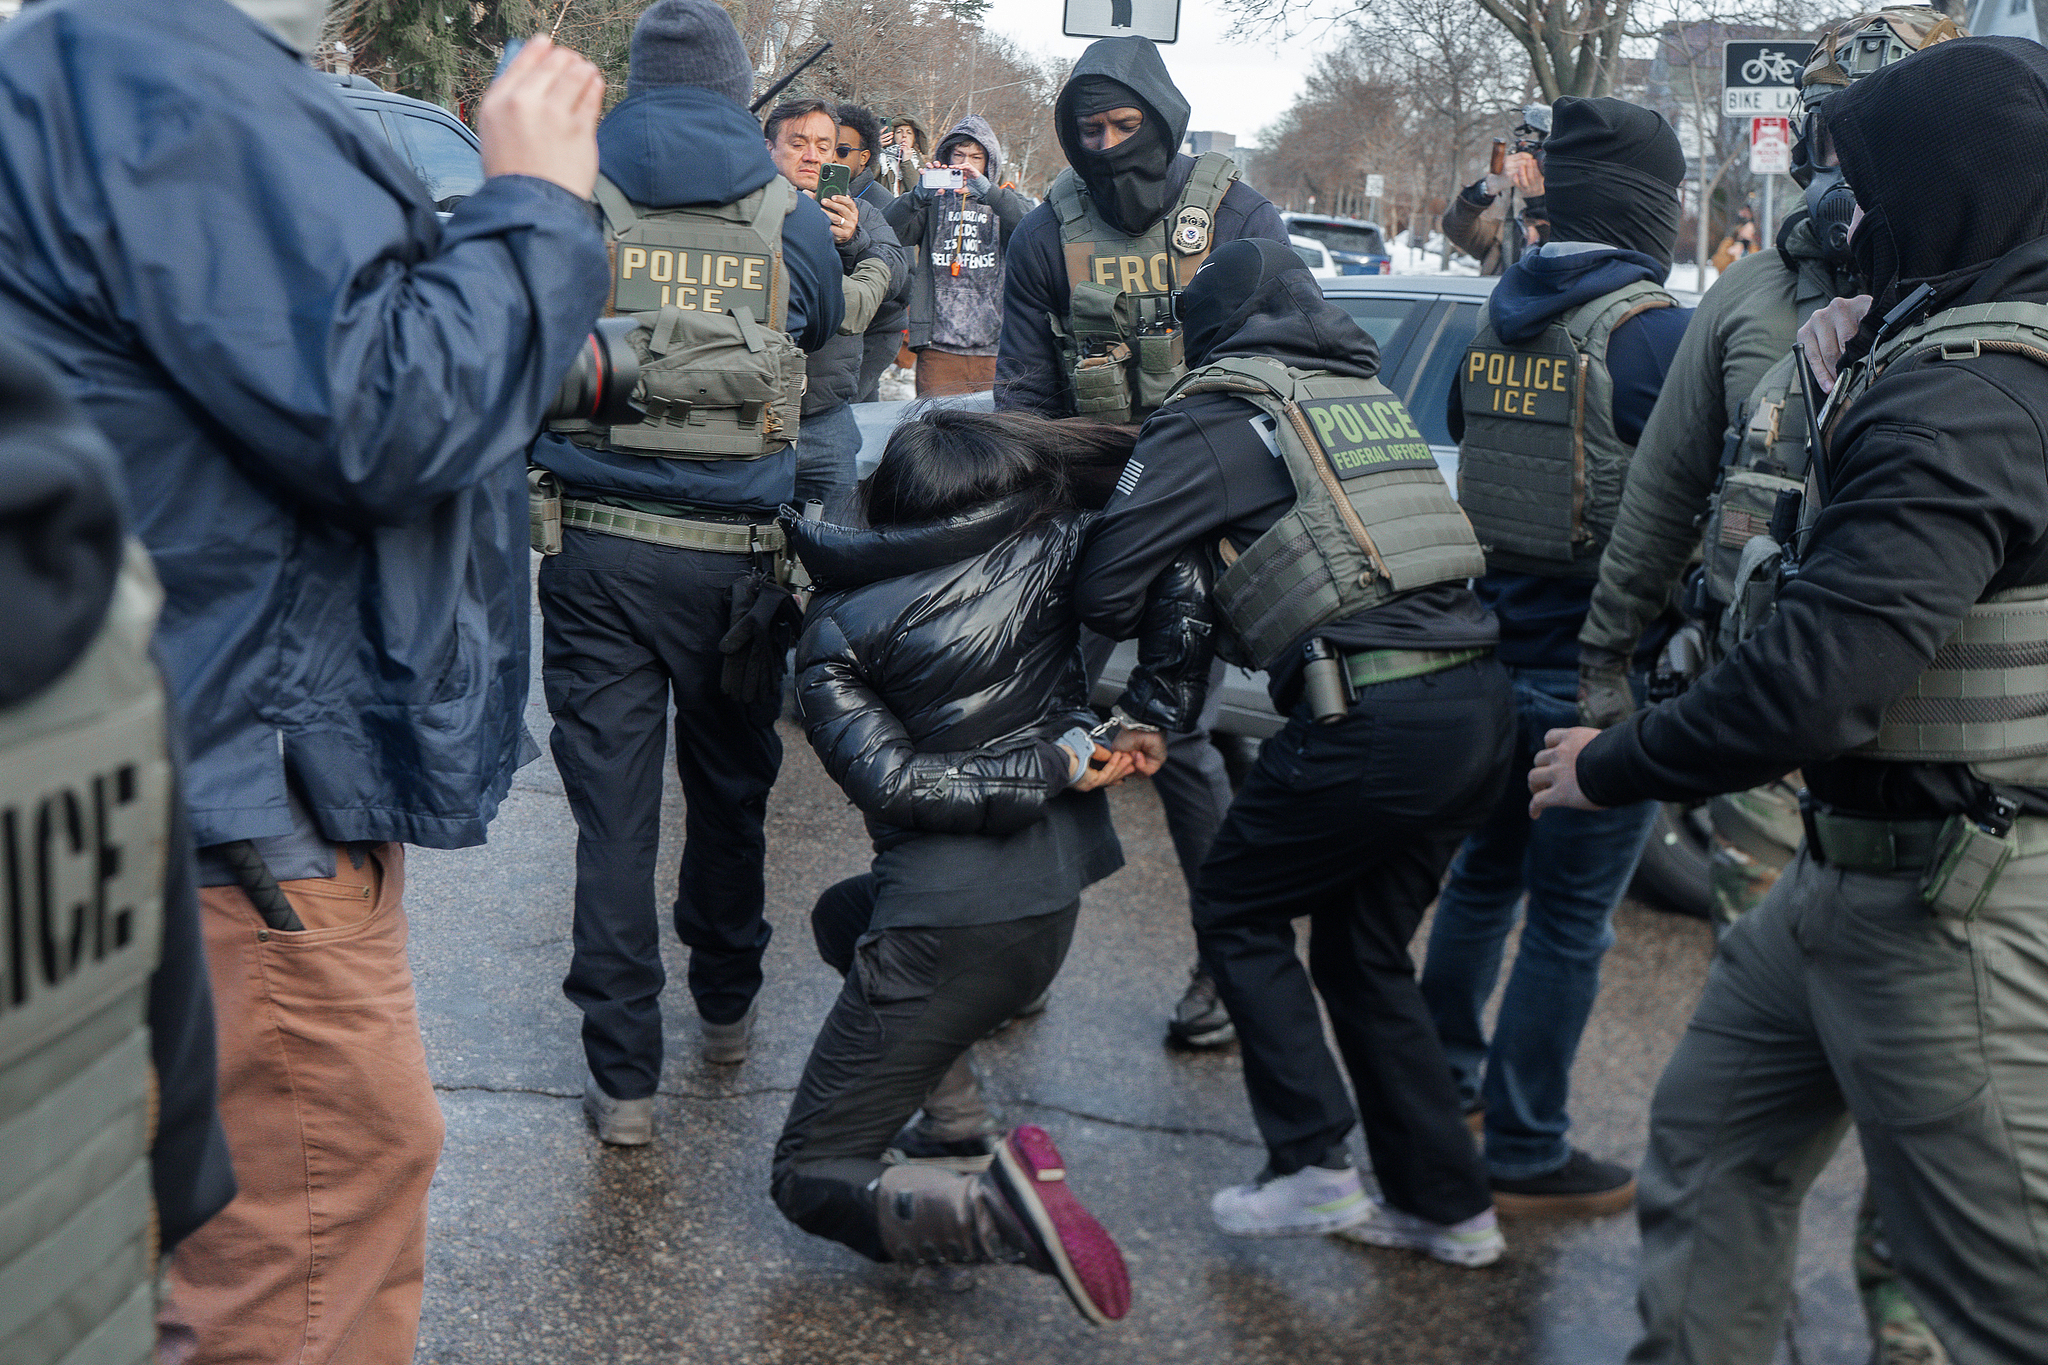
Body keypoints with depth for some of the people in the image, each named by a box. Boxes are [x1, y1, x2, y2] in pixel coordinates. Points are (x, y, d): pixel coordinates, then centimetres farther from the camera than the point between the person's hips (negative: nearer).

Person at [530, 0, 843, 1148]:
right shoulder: (793, 216, 3)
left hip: (598, 543, -1)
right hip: (738, 556, 1)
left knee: (614, 807, 2)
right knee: (730, 790, 19)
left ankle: (625, 1078, 3)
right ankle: (729, 1008, 37)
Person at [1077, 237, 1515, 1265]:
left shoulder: (1216, 416, 1)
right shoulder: (1366, 391, 22)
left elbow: (1109, 572, -2)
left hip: (1371, 716, -7)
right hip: (1481, 700, 7)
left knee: (1237, 911, 13)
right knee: (1365, 951, 19)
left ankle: (1311, 1166, 11)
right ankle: (1445, 1201, 23)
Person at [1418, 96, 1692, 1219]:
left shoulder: (1495, 326, 6)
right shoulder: (1655, 330, -16)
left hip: (1495, 655, 7)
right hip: (1603, 683, -7)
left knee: (1485, 873, 23)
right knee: (1570, 920, 3)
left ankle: (1441, 1074, 38)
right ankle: (1526, 1158, 12)